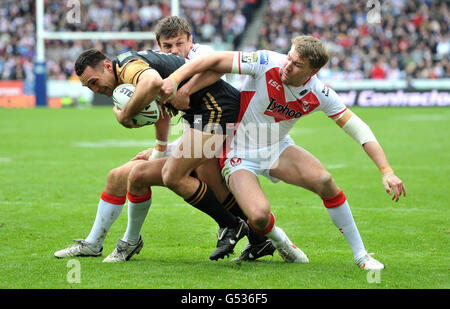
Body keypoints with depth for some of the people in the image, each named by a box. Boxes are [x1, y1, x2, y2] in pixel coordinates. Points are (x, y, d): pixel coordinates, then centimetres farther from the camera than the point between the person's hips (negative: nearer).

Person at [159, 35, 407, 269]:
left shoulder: (319, 94, -15)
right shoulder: (266, 63, -25)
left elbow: (358, 129, -9)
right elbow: (214, 61, -23)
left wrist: (386, 171, -15)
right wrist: (174, 79, -35)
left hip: (277, 148, 3)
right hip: (239, 153, -3)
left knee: (324, 181, -22)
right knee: (259, 216, -27)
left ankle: (360, 255, -5)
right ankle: (277, 239, 13)